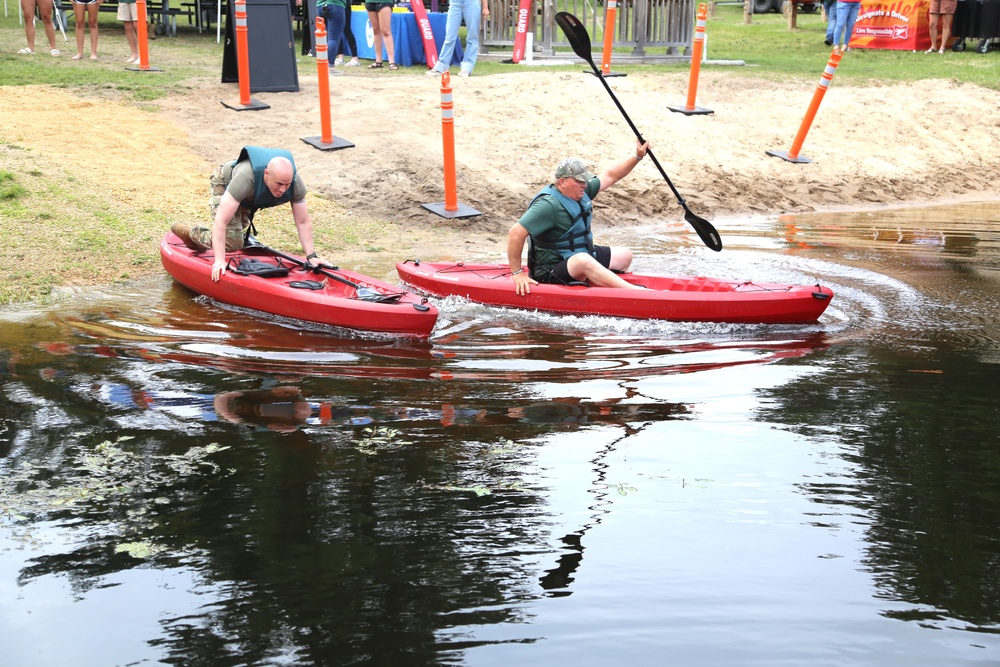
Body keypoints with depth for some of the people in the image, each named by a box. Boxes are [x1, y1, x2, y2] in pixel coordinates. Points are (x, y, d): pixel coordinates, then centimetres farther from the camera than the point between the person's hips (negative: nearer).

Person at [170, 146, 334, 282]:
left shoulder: (295, 183, -37)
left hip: (250, 200, 5)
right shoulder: (246, 177, -49)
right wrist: (219, 260, -52)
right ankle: (190, 233, 10)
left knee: (238, 233, 24)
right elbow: (221, 221, -49)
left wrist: (311, 256, -31)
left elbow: (303, 222, -25)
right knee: (231, 243, -16)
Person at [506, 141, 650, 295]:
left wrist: (638, 157, 8)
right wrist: (517, 273, -30)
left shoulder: (580, 191, 3)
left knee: (624, 255, 16)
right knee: (583, 261, -41)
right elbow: (515, 233, -32)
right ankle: (637, 292, -44)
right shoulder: (548, 205, -26)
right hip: (552, 271, -10)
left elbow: (610, 176, 15)